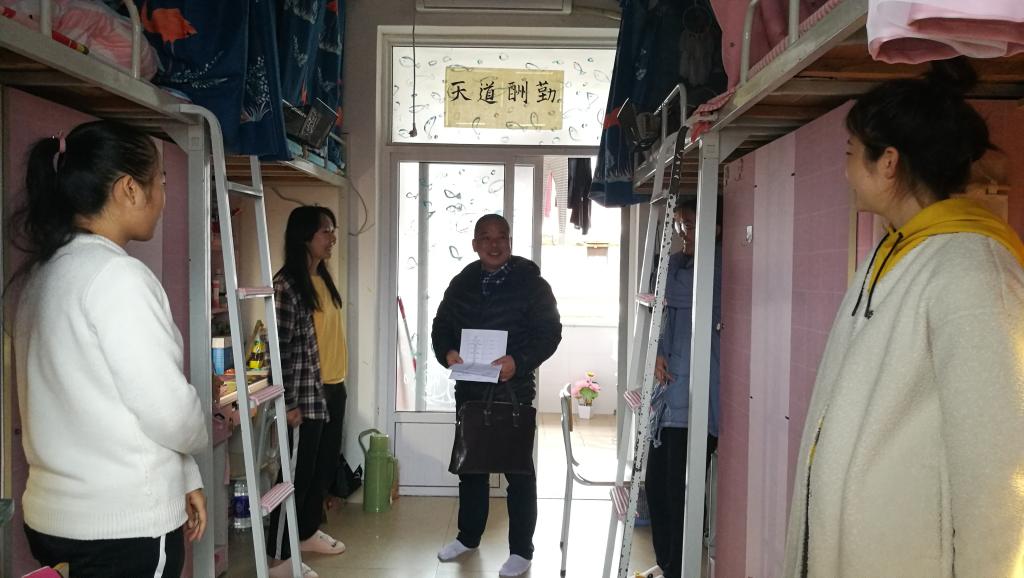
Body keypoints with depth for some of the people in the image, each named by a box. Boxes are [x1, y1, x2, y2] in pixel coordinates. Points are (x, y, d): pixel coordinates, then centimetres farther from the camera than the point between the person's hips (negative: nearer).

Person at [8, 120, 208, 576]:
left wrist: (184, 479, 15)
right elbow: (166, 408, -19)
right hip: (125, 525, -8)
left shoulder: (44, 274, 9)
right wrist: (200, 434, 4)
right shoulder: (117, 275, -19)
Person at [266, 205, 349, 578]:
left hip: (334, 389, 9)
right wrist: (289, 402, -18)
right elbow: (280, 347, -17)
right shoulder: (287, 284, -15)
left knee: (325, 466, 18)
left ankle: (309, 532, 35)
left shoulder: (323, 278, 11)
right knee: (299, 472, 0)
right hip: (307, 394, -9)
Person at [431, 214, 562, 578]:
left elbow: (549, 333, -9)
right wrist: (447, 353, -11)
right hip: (469, 390, 5)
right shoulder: (461, 284, 7)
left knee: (519, 471, 4)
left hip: (514, 391, -4)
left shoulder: (531, 283, -6)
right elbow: (440, 328, 11)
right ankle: (468, 536, 35)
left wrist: (518, 361, -25)